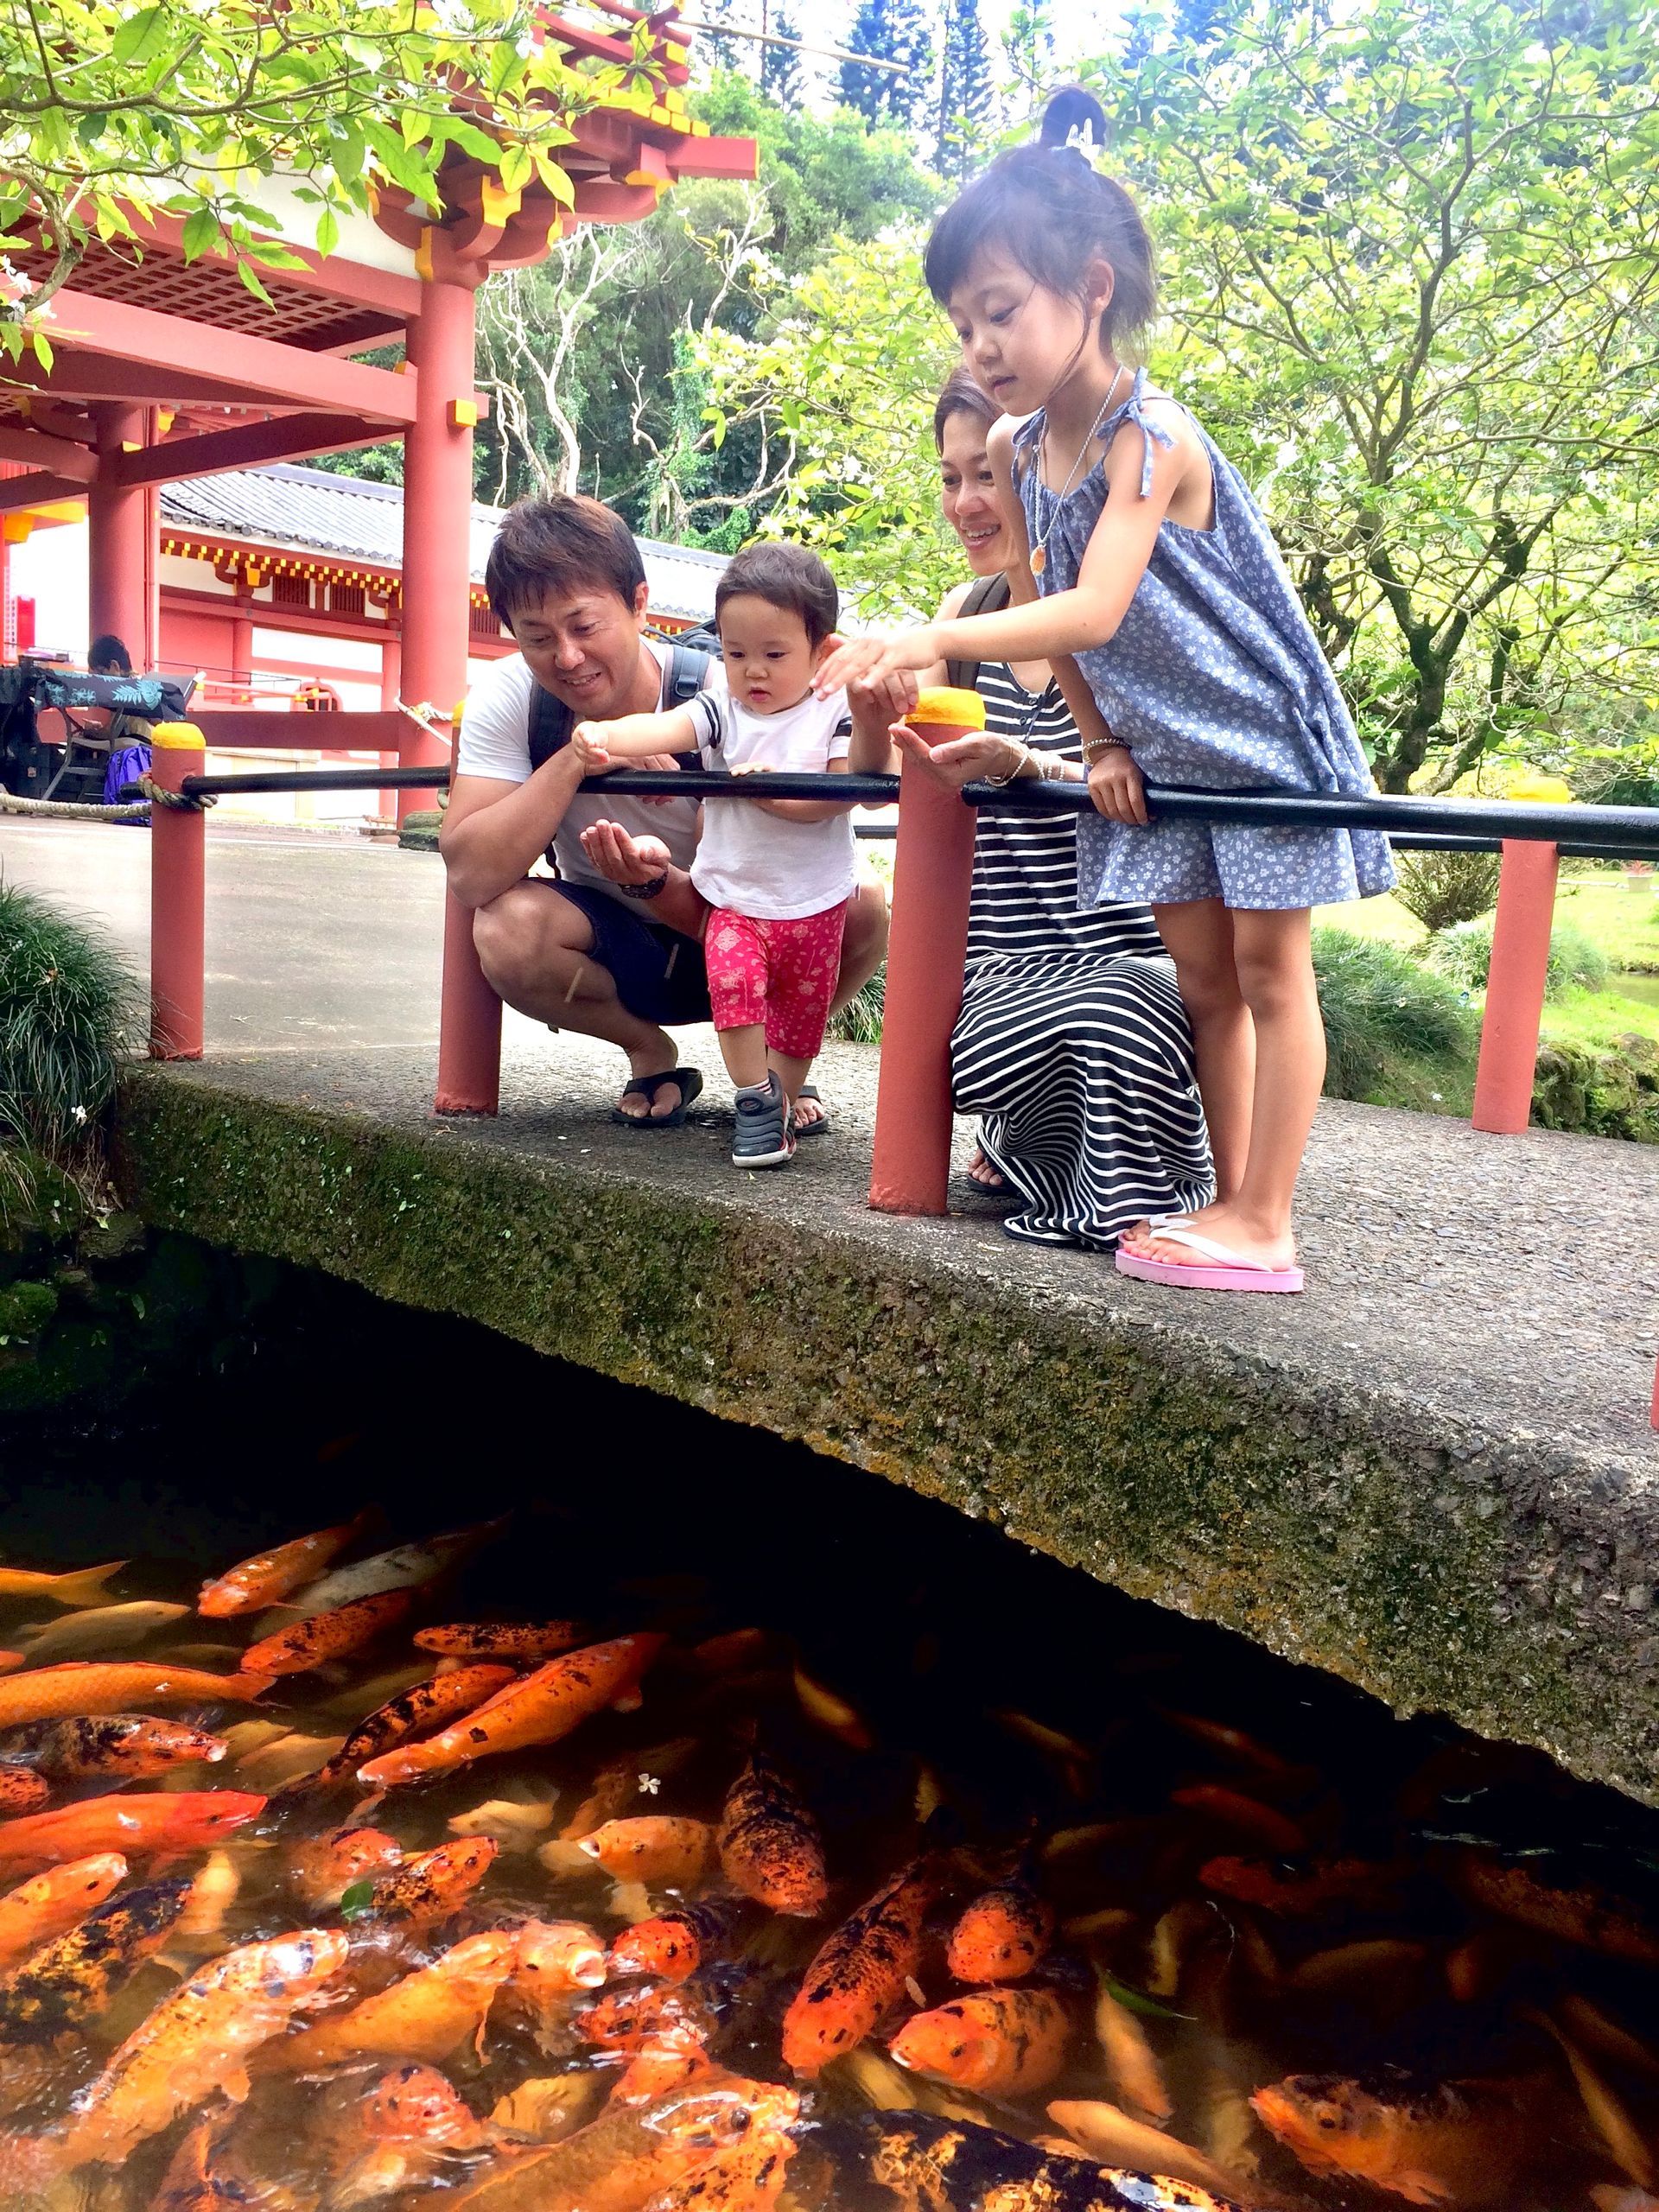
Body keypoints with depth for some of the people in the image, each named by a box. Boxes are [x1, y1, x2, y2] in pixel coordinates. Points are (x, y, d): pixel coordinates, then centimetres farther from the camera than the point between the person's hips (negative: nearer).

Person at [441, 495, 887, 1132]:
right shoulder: (507, 697, -15)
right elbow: (471, 877, -28)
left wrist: (656, 880, -42)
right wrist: (575, 757, -36)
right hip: (614, 950, 1)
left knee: (862, 911, -30)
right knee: (505, 928, -32)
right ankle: (650, 1054, -1)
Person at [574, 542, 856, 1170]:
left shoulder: (835, 712, -8)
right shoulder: (722, 707, -4)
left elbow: (838, 795, -19)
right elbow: (665, 728, -23)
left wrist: (773, 793, -33)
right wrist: (607, 736, -41)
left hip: (813, 902, 0)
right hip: (733, 895, 1)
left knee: (801, 1011, 10)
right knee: (733, 981, -20)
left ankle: (782, 1100, 33)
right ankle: (756, 1100, -2)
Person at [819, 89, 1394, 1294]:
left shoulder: (1149, 438, -24)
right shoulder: (1018, 450, -2)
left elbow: (1094, 610, -37)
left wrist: (935, 641, -47)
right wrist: (1099, 743, 1)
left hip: (1262, 737, -7)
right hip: (1156, 755, 7)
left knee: (1269, 969, -2)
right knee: (1203, 978, 9)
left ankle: (1262, 1227, 3)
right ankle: (1232, 1201, 18)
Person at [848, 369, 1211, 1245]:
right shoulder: (968, 613, 10)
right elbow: (881, 783, 10)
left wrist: (1024, 764, -33)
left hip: (1127, 950, -3)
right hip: (1007, 965, 3)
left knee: (1114, 1017, -36)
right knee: (984, 1063, -29)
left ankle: (1130, 1207, -4)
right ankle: (1039, 1140, 7)